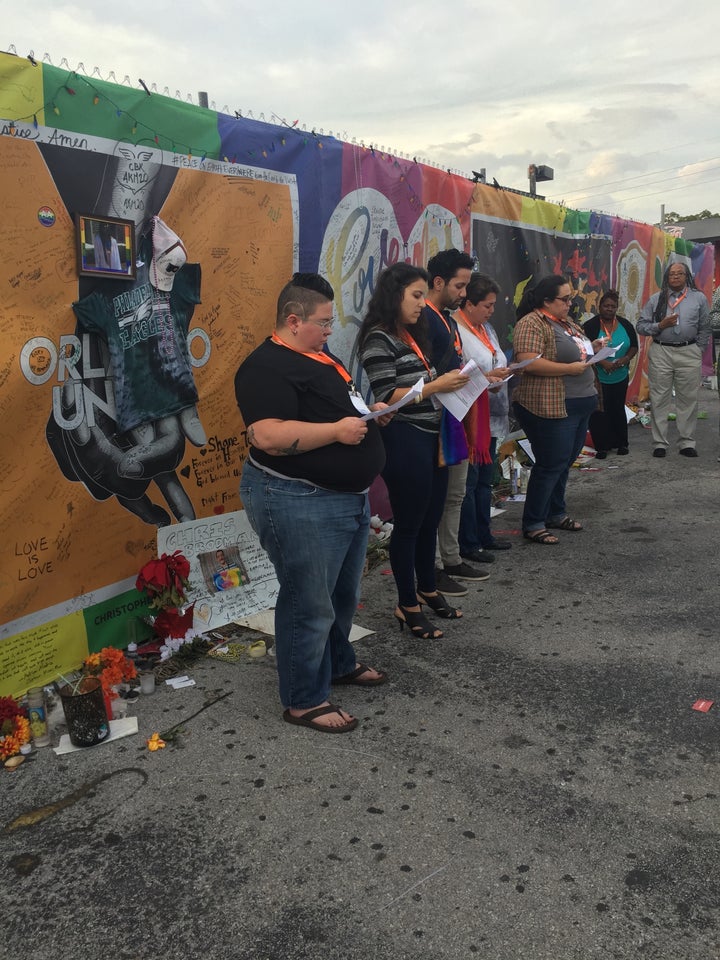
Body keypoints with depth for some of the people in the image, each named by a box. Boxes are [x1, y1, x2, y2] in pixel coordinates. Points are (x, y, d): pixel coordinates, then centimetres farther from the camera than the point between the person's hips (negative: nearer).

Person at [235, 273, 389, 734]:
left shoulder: (321, 357, 14)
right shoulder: (268, 368, -17)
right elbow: (268, 436, -29)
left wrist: (369, 412, 7)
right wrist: (337, 430, -25)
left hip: (348, 496, 10)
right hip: (300, 503, -10)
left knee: (344, 594, 23)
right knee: (310, 604, 1)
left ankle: (339, 663, 44)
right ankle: (305, 701, 17)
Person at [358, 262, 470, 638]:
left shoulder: (412, 335, 14)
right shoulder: (379, 339, -12)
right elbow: (386, 397, -18)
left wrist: (450, 381, 6)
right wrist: (436, 386, -21)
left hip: (431, 438, 9)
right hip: (404, 442, -9)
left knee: (430, 519, 16)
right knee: (408, 524, 2)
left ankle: (427, 589, 34)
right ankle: (407, 605, 17)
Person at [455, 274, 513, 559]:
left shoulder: (485, 328, 15)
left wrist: (502, 375, 3)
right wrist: (487, 377, -23)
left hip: (490, 417, 9)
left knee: (485, 479, 17)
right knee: (468, 481, -1)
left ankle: (483, 535, 29)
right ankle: (468, 543, 10)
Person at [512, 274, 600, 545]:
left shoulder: (566, 322, 16)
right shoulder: (532, 324, -14)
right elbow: (528, 362, -26)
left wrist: (591, 349, 8)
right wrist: (570, 368, -21)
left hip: (580, 405, 10)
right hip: (552, 408, -9)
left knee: (564, 463, 16)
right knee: (550, 466, -4)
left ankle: (556, 513, 30)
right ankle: (533, 524, 7)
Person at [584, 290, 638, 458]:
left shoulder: (625, 324, 4)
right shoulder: (590, 326, -8)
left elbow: (634, 346, 9)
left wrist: (626, 359, -10)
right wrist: (602, 363, -23)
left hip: (620, 378, 3)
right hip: (597, 379, -3)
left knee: (618, 410, 12)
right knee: (599, 412, -3)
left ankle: (621, 443, 25)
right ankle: (602, 446, 8)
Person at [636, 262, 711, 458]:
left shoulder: (699, 298, 5)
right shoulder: (656, 299, 6)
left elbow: (704, 329, 7)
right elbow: (641, 326, 3)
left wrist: (698, 352, 3)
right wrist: (660, 326, -12)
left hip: (689, 353, 0)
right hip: (660, 353, 0)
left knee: (688, 400, 4)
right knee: (659, 399, 2)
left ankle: (687, 443, 14)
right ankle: (660, 443, 10)